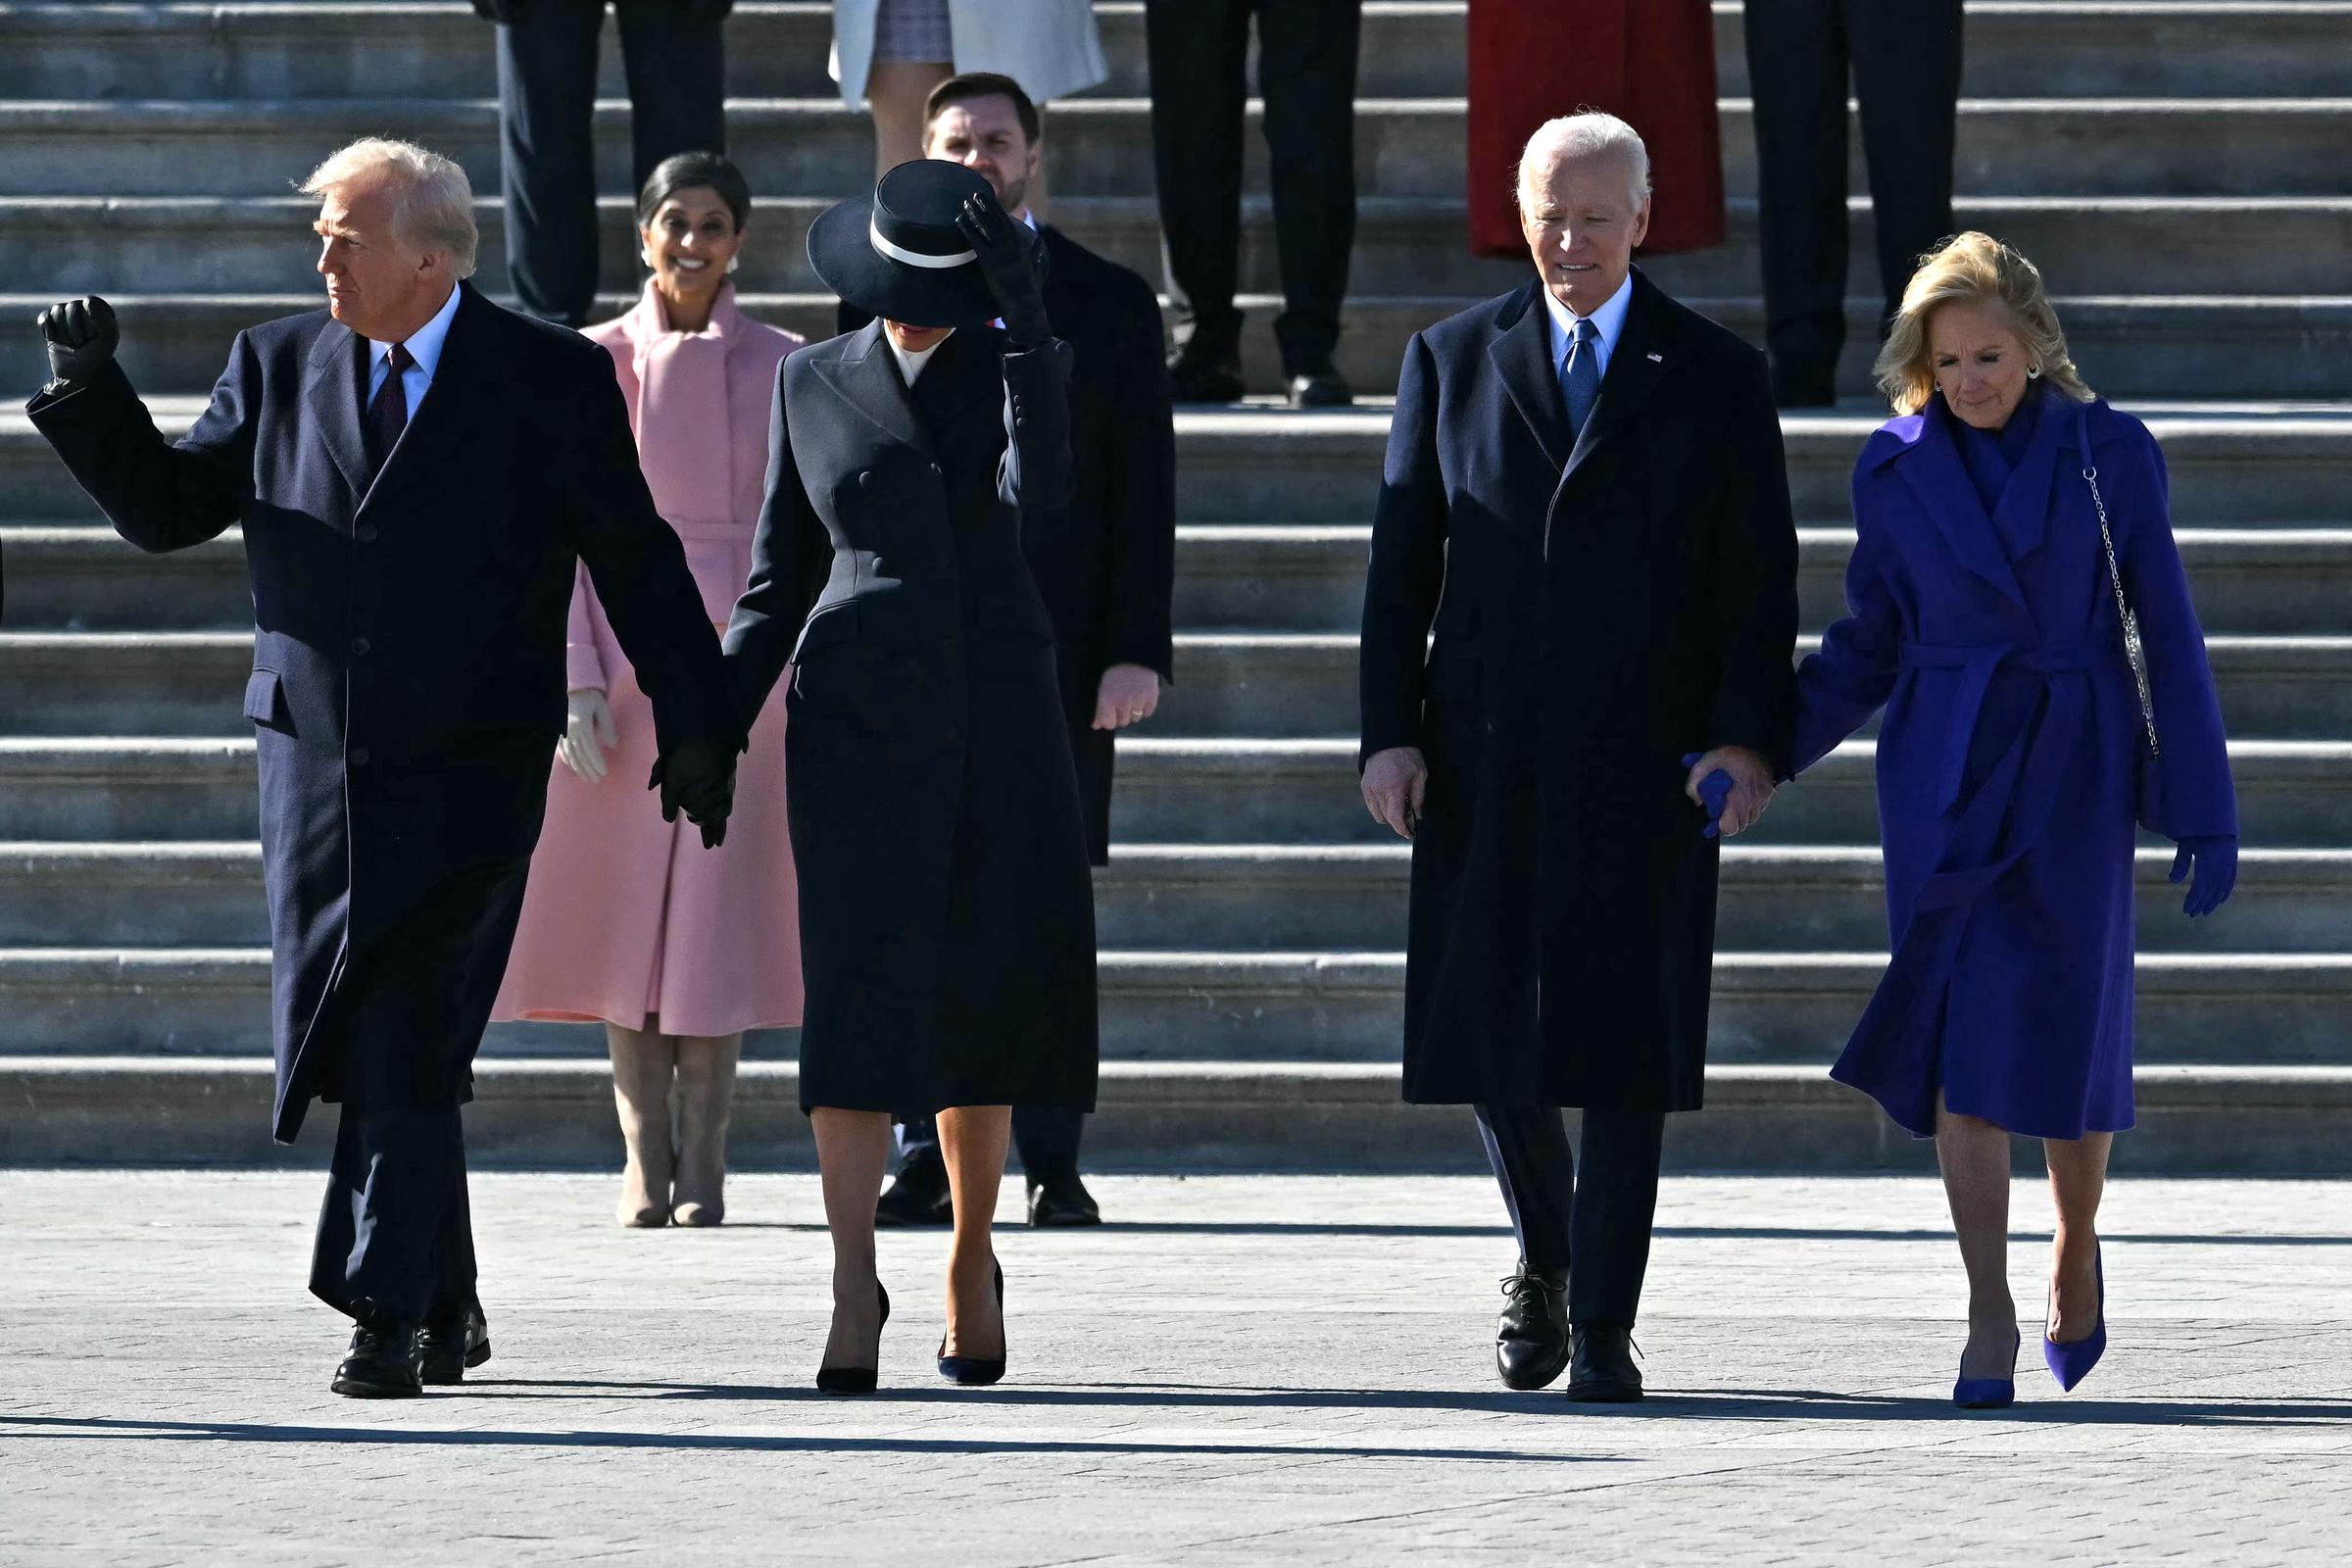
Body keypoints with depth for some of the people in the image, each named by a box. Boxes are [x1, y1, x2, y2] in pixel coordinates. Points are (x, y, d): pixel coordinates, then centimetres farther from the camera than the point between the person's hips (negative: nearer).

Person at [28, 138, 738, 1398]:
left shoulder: (553, 382, 0)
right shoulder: (280, 367, 9)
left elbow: (636, 562, 4)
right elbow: (163, 508, 11)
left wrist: (694, 723, 4)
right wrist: (91, 392, -5)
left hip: (468, 774, -4)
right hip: (316, 762, 4)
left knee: (404, 1049, -13)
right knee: (335, 1043, 6)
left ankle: (391, 1314, -10)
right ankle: (442, 1306, 21)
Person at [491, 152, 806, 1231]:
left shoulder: (783, 368, 6)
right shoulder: (596, 364, 4)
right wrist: (576, 678, -7)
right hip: (626, 648, 0)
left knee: (719, 903, -4)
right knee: (625, 901, 1)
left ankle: (703, 1164, 1)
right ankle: (644, 1159, 8)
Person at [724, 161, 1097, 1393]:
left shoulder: (1017, 366, 3)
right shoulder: (814, 383, 6)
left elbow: (1038, 490, -17)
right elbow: (782, 567, 10)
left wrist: (1023, 317, -21)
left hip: (999, 710, 1)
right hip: (859, 720, -1)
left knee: (987, 991, 3)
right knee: (859, 990, -13)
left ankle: (972, 1259, 22)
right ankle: (854, 1288, -16)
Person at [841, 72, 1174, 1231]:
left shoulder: (1109, 306, 7)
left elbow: (1144, 493, 3)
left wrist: (1137, 650, -6)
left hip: (1055, 648, -1)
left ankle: (1052, 1163, 5)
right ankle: (927, 1159, 6)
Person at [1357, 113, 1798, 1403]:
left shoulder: (1715, 380, 4)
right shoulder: (1452, 362, 8)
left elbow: (1761, 585, 2)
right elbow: (1401, 563, 8)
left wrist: (1749, 741, -10)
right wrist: (1389, 734, -1)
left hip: (1646, 768, -2)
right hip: (1485, 762, 2)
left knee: (1627, 1048, -5)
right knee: (1487, 1032, 3)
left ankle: (1604, 1329, -1)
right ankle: (1543, 1251, 30)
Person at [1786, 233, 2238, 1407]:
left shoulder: (2108, 455, -3)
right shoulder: (1897, 470, 2)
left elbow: (2167, 635, -1)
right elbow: (1869, 646, 10)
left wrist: (2205, 812, -3)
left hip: (2073, 771, -1)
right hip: (1947, 775, 1)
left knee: (2070, 1033, 3)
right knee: (1966, 1033, -10)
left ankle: (2075, 1245, 32)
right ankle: (1990, 1315, -8)